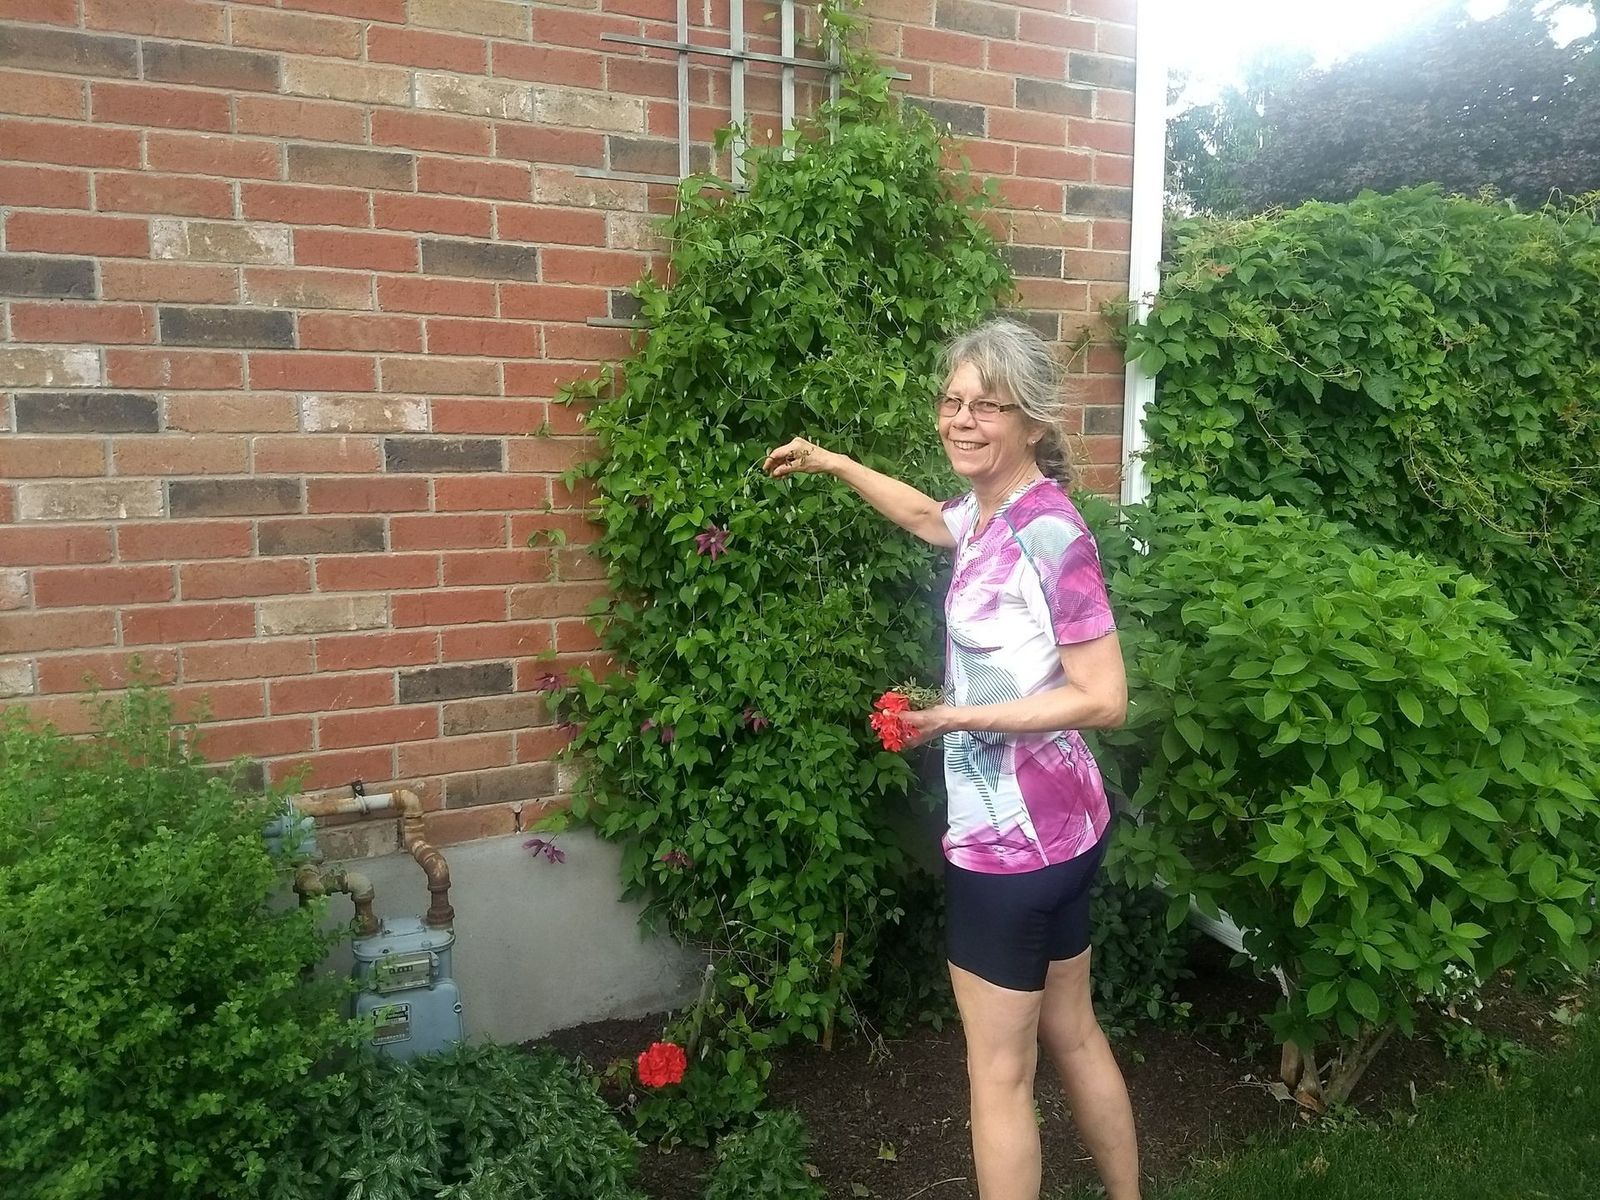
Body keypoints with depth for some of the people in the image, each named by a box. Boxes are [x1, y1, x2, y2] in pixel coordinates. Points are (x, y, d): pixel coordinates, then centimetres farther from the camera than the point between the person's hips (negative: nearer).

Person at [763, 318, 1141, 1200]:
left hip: (1013, 837, -9)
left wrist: (966, 716, -22)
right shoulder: (991, 513, 5)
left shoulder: (1049, 531, -21)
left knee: (998, 1072, 7)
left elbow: (1104, 699, -21)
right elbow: (928, 517, 29)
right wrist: (832, 465, 32)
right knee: (1071, 1036, 23)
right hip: (1053, 827, 9)